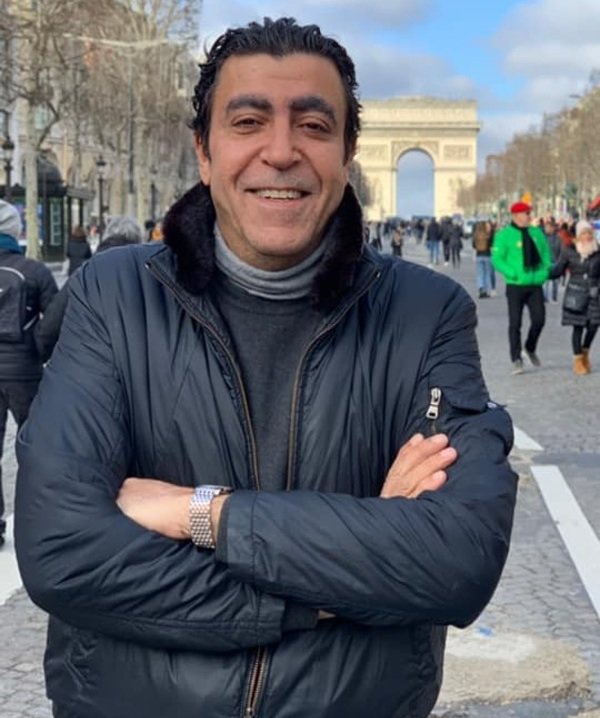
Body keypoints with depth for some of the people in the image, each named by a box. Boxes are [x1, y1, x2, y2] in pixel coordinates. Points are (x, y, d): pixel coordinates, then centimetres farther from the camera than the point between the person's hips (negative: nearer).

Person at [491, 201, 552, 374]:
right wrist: (513, 274, -18)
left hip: (535, 285, 4)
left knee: (539, 319, 1)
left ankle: (530, 349, 28)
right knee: (515, 322, -3)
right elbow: (497, 259, -8)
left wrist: (545, 272, -2)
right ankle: (516, 360, 3)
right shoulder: (504, 235, -5)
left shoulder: (537, 233, 10)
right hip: (515, 286, -4)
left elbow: (546, 255, 16)